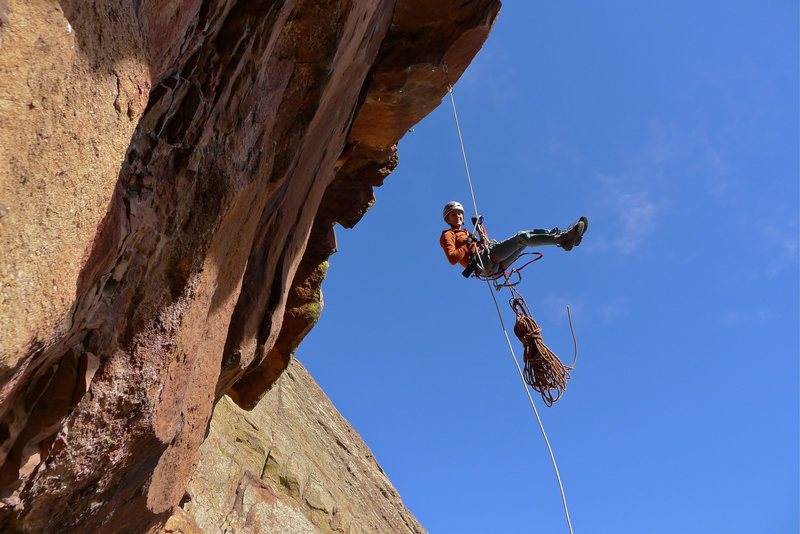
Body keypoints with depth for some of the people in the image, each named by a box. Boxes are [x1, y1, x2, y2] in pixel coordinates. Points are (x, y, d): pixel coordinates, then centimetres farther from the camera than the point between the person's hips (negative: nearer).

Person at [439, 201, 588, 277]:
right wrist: (469, 245, -9)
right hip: (483, 262, -8)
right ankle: (561, 239, -31)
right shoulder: (447, 235, 11)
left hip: (496, 264, 8)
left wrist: (481, 231, 20)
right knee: (521, 237, -21)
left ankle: (564, 236, -16)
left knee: (530, 234, -2)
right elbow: (452, 259, -9)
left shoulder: (466, 233, 35)